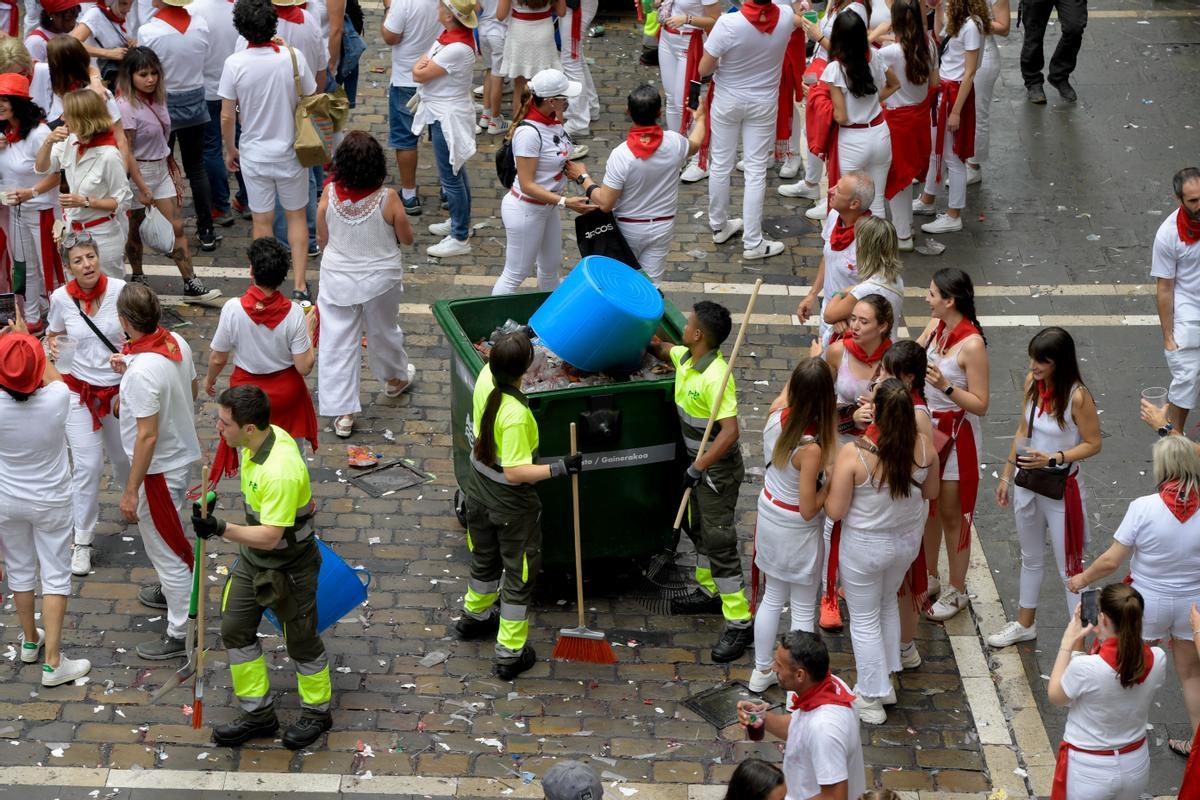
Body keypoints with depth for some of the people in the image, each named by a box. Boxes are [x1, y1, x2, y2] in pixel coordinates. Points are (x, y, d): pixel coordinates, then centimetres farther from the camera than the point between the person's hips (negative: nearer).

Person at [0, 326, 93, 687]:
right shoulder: (56, 400, -26)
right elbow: (52, 375, -2)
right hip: (50, 503, -2)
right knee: (55, 574, 9)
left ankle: (30, 642, 40)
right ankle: (52, 661, 9)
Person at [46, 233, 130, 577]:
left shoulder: (119, 290, -14)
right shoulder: (61, 298, -10)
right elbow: (53, 334, 8)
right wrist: (52, 346, -14)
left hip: (119, 388, 0)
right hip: (80, 389, 0)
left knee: (122, 455, 18)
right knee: (87, 464, -5)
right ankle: (82, 541, 7)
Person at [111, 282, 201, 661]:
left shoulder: (143, 372, -33)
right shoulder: (177, 342, -8)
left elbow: (148, 436, -30)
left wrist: (131, 491, -21)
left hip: (159, 468, -9)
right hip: (182, 454, 9)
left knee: (165, 547, 5)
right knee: (166, 537, 31)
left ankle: (181, 633, 16)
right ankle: (170, 590, 53)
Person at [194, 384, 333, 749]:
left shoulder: (280, 471, -36)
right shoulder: (263, 436, -7)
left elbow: (270, 536, -35)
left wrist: (222, 529, -45)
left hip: (289, 567, -9)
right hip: (252, 558, 9)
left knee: (301, 640, 10)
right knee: (235, 630, 12)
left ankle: (317, 712, 33)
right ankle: (258, 714, 26)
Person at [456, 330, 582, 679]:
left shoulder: (485, 377, -14)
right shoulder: (516, 414, -35)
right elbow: (515, 472, -31)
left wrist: (517, 342, 27)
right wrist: (561, 468, -29)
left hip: (479, 490, 7)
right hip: (511, 504, -7)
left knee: (485, 559, 31)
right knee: (519, 575, 11)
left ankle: (475, 616, 54)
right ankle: (510, 654, 20)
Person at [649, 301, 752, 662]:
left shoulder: (715, 378, -31)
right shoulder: (685, 358, -2)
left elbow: (730, 431, -35)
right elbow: (663, 350, 24)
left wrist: (698, 467, -34)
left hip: (718, 469, -10)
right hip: (699, 462, 10)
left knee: (719, 542, -7)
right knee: (698, 530, 25)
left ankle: (740, 623, -3)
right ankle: (709, 592, 45)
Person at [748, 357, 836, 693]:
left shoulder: (776, 415, -17)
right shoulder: (811, 448, -34)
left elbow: (787, 392, 11)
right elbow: (808, 510, -26)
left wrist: (810, 363, 18)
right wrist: (833, 480, -14)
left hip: (769, 517, 6)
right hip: (798, 532, -6)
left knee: (772, 597, 25)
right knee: (803, 610, 13)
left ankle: (762, 671, 39)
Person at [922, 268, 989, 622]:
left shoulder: (972, 344, -25)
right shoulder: (935, 327, -3)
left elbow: (980, 405, -21)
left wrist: (944, 386, -32)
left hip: (957, 434, -7)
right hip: (928, 426, 7)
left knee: (951, 515, 7)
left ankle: (957, 591, 23)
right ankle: (929, 578, 38)